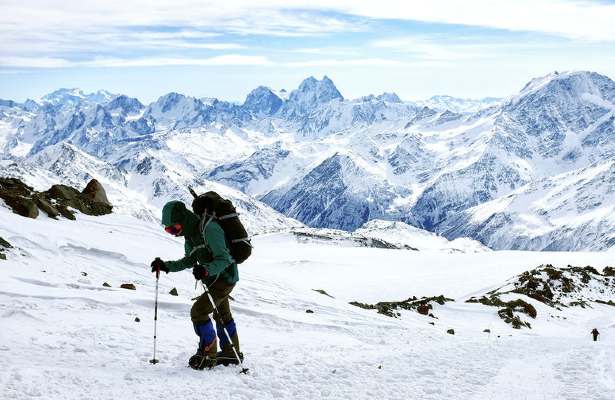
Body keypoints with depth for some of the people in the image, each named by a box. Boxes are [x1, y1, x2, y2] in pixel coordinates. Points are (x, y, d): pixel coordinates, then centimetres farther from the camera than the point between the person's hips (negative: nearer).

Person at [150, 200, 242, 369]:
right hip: (214, 278, 10)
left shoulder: (208, 229, -27)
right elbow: (189, 261, 14)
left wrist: (206, 270, -44)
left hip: (225, 277, -10)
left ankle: (208, 354, -1)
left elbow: (223, 259, -28)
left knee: (198, 311, -14)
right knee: (222, 315, 21)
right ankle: (231, 353, 38)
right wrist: (166, 266, 3)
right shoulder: (190, 233, 3)